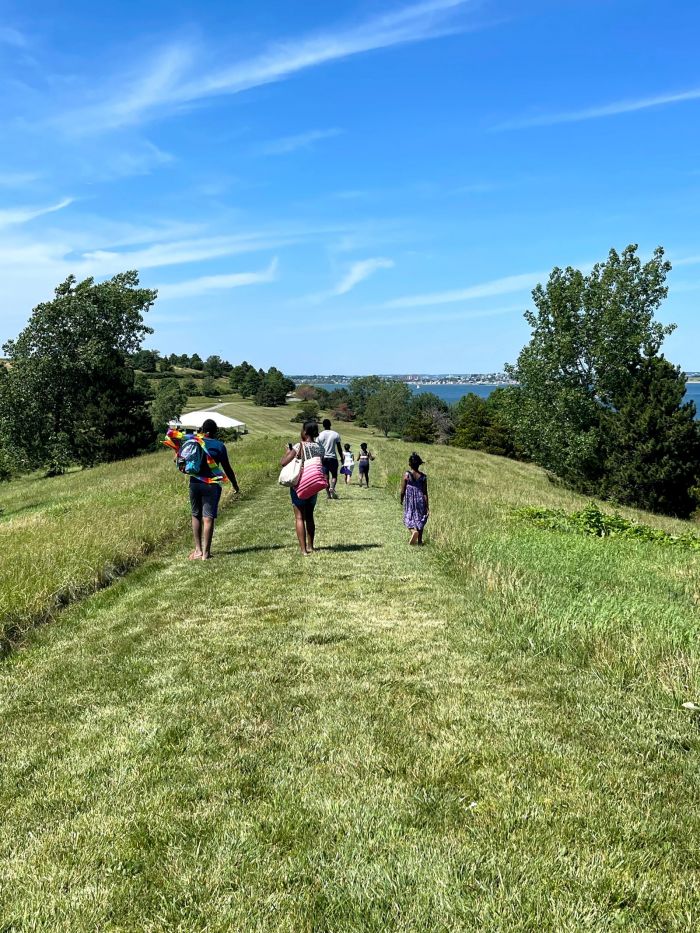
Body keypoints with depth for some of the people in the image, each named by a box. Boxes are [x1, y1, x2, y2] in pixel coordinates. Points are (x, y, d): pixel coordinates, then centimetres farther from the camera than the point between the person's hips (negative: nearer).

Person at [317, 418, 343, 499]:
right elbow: (339, 448, 2)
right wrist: (341, 457, 12)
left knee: (326, 476, 6)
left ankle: (329, 494, 2)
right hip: (333, 457, -1)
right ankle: (332, 488, -20)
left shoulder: (320, 435, 0)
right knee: (334, 475, 8)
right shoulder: (336, 434, 0)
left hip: (323, 458, 1)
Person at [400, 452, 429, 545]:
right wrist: (427, 507, -1)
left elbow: (403, 491, -7)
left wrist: (401, 500, 12)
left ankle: (414, 531, -20)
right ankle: (419, 540, 21)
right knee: (420, 520, 16)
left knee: (409, 519, 11)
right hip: (420, 501, 2)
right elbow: (425, 493, -6)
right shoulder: (423, 476, -7)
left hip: (410, 501, -2)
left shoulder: (407, 475, -12)